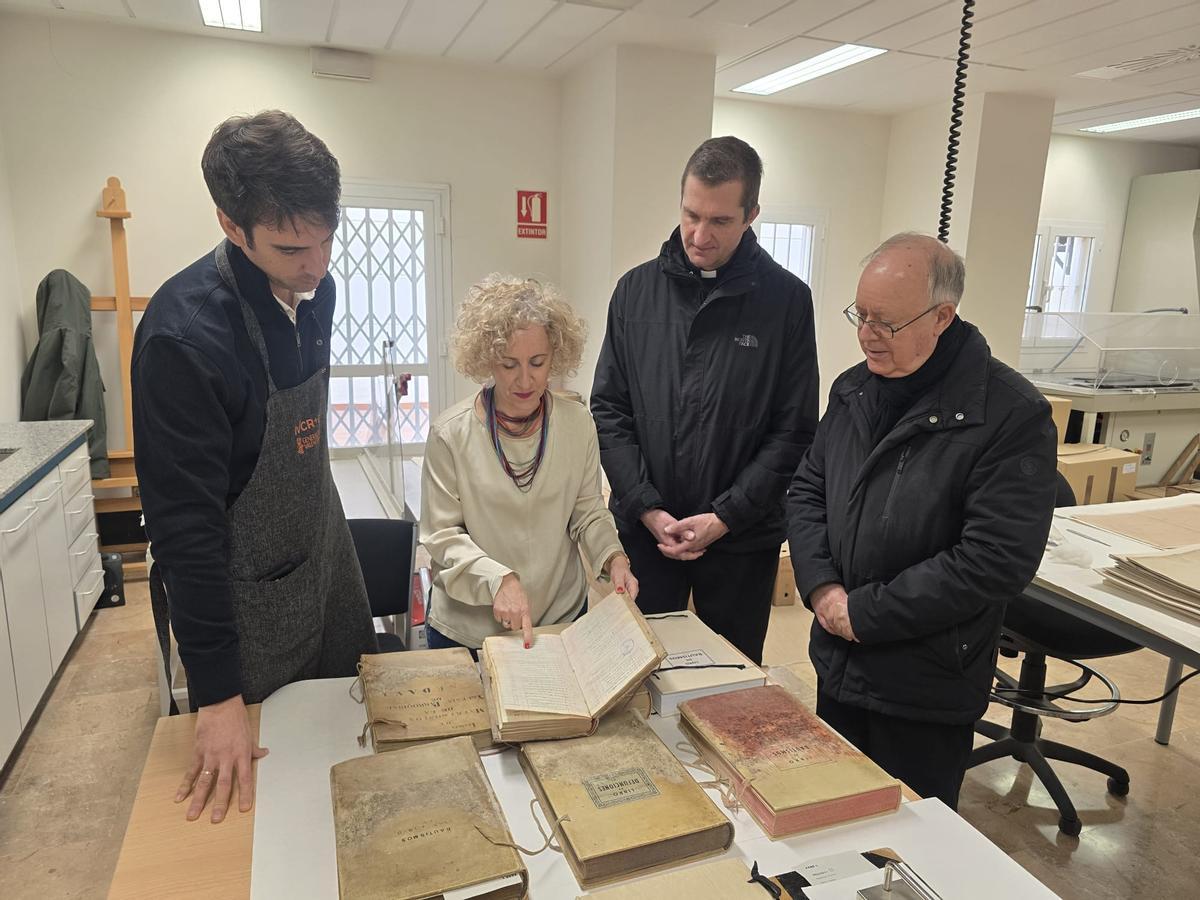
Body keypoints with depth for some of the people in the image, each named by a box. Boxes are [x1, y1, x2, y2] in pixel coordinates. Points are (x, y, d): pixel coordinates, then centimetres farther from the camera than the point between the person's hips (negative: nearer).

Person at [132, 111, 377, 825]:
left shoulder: (315, 289, -6)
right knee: (263, 789, 14)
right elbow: (185, 523, -27)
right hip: (247, 592, -7)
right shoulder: (183, 332, -29)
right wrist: (217, 695, -24)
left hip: (326, 551, 8)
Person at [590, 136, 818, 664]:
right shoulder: (637, 289, 1)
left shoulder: (786, 299, -5)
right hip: (642, 530, 2)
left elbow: (793, 431, -6)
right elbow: (608, 409, 0)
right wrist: (647, 508, -9)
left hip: (742, 540, -1)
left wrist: (723, 517, -13)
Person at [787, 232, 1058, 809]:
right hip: (838, 667, 6)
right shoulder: (854, 390, 2)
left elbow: (996, 561, -23)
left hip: (927, 693, -5)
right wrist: (820, 585, -9)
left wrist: (866, 613, -19)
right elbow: (806, 491, 7)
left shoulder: (1012, 415, -19)